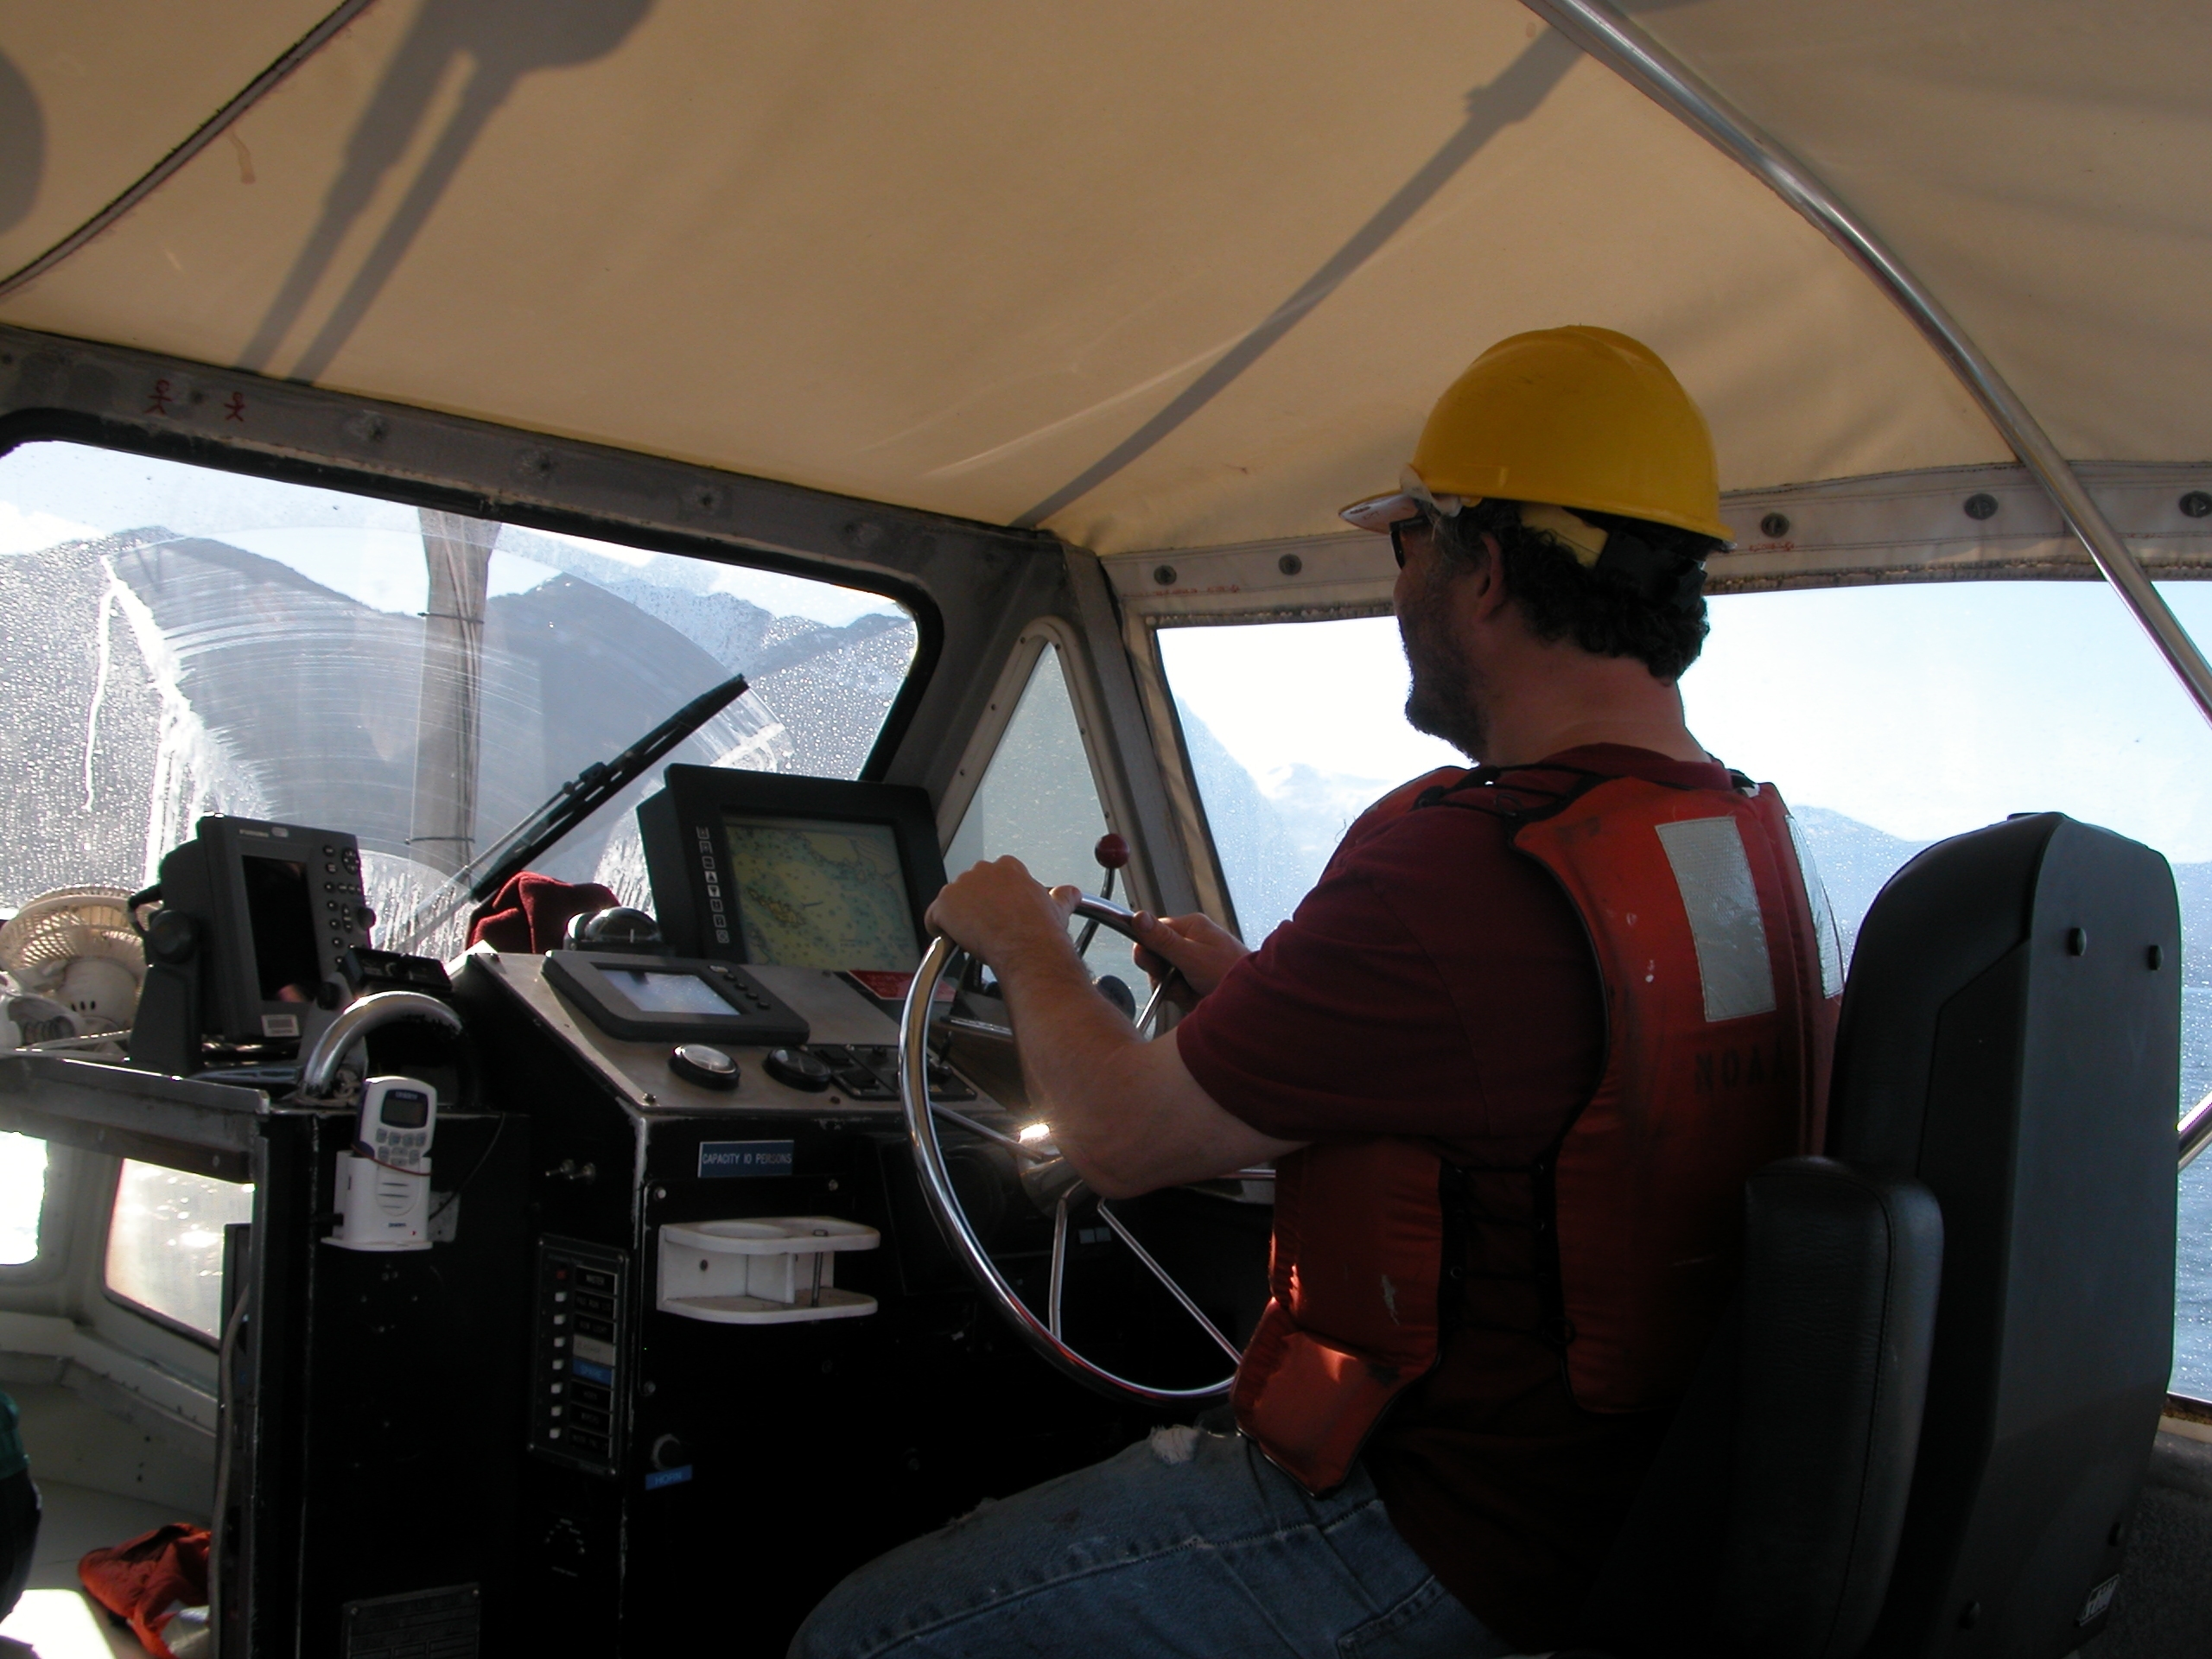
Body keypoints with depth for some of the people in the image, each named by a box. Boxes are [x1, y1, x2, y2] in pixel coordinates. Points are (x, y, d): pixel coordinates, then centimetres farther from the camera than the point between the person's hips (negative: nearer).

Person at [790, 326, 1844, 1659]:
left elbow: (1123, 1136, -17)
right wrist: (1258, 991, 21)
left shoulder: (1462, 874, -29)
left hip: (1425, 1549, -10)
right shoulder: (1759, 851, 2)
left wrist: (1027, 945, 3)